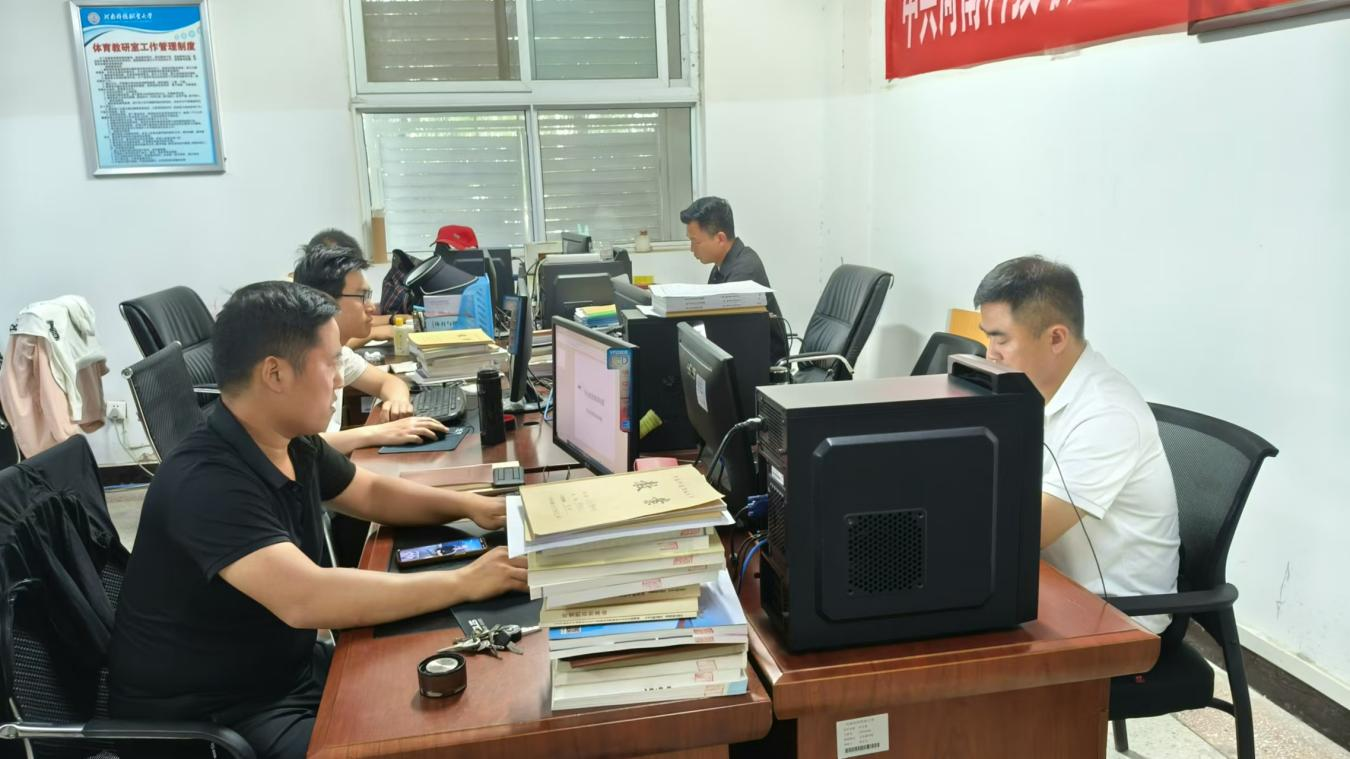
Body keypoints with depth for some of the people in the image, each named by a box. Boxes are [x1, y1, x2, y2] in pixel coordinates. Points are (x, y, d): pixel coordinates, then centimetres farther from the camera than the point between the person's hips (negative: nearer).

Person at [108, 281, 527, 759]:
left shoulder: (295, 444, -2)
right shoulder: (206, 482, -29)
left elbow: (372, 494, 15)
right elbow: (306, 599, -40)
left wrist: (469, 506, -1)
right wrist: (464, 583, -34)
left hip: (291, 669, 8)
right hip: (208, 715, -8)